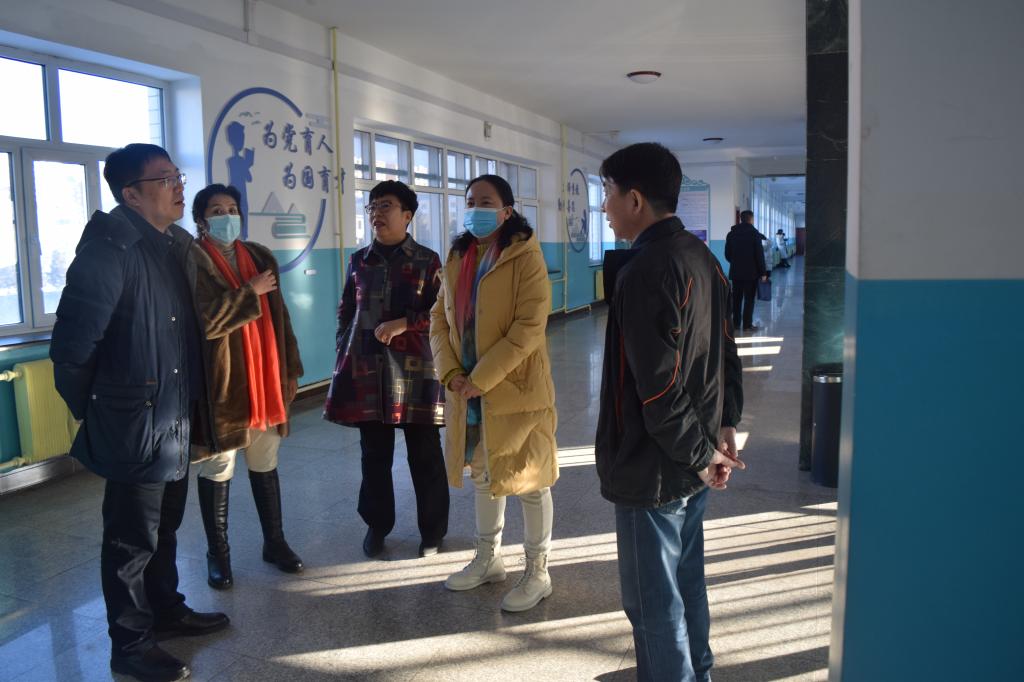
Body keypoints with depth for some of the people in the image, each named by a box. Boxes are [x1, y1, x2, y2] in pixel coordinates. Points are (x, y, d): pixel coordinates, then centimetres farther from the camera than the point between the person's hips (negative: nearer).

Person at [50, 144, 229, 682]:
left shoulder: (179, 244, 6)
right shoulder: (108, 248, -18)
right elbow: (73, 345, -18)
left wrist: (192, 404, 13)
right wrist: (92, 412, -6)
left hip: (176, 420, 8)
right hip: (136, 425, -7)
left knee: (164, 526, 22)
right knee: (132, 540, 7)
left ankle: (166, 610, 41)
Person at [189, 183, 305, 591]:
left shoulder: (259, 256, 10)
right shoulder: (191, 261, -8)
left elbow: (278, 316, 12)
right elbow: (201, 322, -21)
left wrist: (290, 369, 10)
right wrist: (249, 293, -16)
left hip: (265, 378, 5)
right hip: (220, 383, -5)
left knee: (265, 465, 15)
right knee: (217, 471, 7)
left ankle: (275, 542, 29)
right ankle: (217, 554, 22)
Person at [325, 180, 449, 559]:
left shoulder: (427, 261, 0)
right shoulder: (358, 260, 10)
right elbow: (345, 312, 14)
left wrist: (404, 323, -15)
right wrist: (343, 358, 8)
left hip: (415, 370, -3)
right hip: (367, 370, 3)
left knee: (425, 456, 4)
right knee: (374, 455, 11)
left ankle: (432, 531, 20)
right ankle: (377, 525, 28)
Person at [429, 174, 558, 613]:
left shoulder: (525, 258, -13)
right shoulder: (458, 259, 8)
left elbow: (529, 327, -20)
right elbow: (439, 318, 8)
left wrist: (481, 378, -21)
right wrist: (450, 373, -7)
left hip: (514, 388, -7)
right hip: (467, 391, 7)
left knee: (527, 480, 5)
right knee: (482, 474, 20)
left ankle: (538, 572, 23)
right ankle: (488, 559, 38)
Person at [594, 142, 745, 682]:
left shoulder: (645, 272, -22)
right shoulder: (702, 257, 8)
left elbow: (658, 386, -24)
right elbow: (726, 353, 14)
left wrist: (699, 454, -14)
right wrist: (725, 425, 10)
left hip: (653, 470, -10)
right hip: (693, 465, 10)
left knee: (653, 600, 6)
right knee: (687, 581, 24)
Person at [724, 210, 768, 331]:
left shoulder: (731, 234, 6)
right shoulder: (754, 234, -7)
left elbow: (727, 254, 10)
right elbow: (759, 255, -9)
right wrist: (763, 272, -5)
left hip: (735, 272, 4)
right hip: (751, 272, -4)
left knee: (736, 298, 10)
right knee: (749, 298, 0)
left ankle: (736, 323, 13)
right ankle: (747, 324, -1)